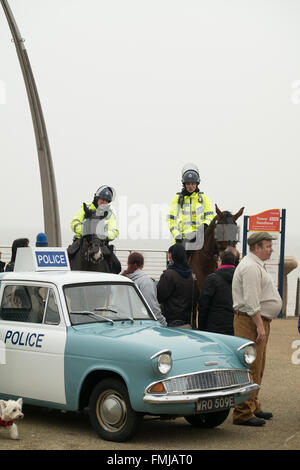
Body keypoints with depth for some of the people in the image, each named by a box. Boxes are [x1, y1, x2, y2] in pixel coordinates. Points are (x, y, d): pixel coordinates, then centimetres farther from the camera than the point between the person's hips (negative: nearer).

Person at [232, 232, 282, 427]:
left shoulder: (257, 265, 20)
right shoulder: (250, 267, -15)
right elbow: (251, 301, -22)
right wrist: (260, 326, -23)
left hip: (259, 321, 11)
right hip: (250, 322, -11)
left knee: (257, 369, 17)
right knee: (250, 369, -11)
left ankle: (254, 407, 26)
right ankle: (243, 413, -10)